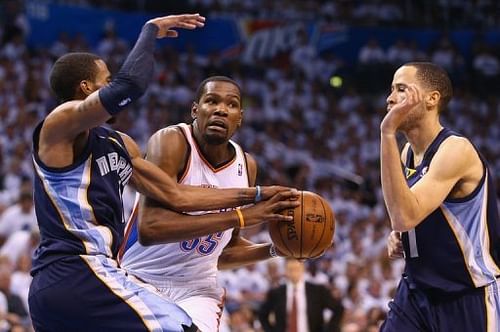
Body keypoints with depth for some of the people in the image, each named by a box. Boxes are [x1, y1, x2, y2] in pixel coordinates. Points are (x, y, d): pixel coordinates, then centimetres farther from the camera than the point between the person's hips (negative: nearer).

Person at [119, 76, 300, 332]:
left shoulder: (246, 167, 2)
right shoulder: (171, 142, -17)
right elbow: (149, 229, -32)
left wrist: (274, 250, -3)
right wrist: (240, 217, -34)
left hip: (196, 291, 4)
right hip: (140, 281, -4)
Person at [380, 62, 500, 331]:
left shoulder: (456, 150, -19)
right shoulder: (408, 153, 7)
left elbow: (405, 216, -33)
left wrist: (388, 132, -33)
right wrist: (399, 237, 3)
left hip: (470, 299, -8)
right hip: (417, 292, 8)